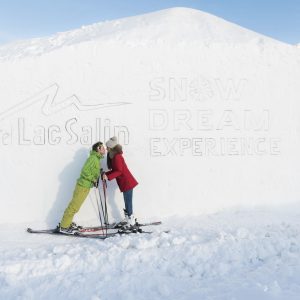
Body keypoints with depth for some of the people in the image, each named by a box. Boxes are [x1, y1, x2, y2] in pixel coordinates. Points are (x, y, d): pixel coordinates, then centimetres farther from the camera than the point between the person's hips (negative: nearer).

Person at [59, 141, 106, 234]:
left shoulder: (96, 159, 14)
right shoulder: (93, 158, -15)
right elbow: (84, 171, -22)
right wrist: (93, 179, -18)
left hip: (86, 186, 9)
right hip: (83, 185, -9)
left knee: (74, 206, 15)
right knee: (74, 206, -4)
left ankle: (66, 223, 25)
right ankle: (63, 227, 2)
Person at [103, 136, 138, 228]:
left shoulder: (117, 157, -18)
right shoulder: (114, 157, 12)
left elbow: (119, 171, -22)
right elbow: (115, 170, 13)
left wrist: (108, 177, -25)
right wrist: (106, 174, 4)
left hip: (127, 182, -10)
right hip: (125, 183, 10)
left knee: (128, 202, -2)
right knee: (127, 201, 16)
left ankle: (131, 220, 7)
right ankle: (127, 219, 25)